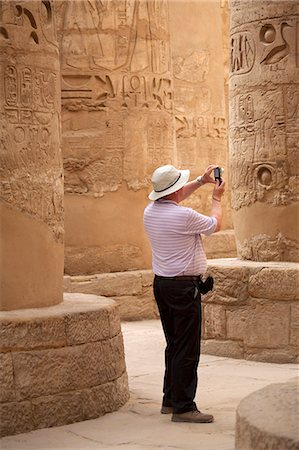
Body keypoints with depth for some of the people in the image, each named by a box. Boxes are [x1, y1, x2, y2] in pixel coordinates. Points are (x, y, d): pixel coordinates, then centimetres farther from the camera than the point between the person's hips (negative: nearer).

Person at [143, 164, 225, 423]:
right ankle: (183, 407, -3)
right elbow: (216, 225, -1)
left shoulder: (151, 211, 4)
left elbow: (175, 198, 26)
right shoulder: (184, 216, -19)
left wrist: (202, 181, 27)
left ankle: (170, 400, 23)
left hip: (161, 283, 9)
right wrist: (217, 199, 15)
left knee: (174, 344, 17)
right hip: (184, 287, -9)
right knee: (187, 350, -4)